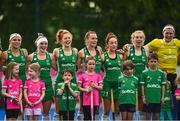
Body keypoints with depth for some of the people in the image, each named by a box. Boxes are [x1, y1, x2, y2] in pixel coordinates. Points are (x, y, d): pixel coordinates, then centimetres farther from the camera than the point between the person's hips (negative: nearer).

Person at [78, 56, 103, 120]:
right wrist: (85, 90, -16)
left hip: (95, 100, 2)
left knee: (93, 117, 8)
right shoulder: (83, 76, -1)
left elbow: (101, 87, 7)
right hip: (86, 101, -2)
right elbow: (79, 87, 0)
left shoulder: (98, 76, 6)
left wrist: (95, 86, -12)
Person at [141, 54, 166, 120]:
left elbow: (163, 86, 7)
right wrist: (143, 97, -3)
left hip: (158, 98, 2)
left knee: (157, 114, 6)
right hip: (148, 98, -2)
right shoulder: (145, 73, 0)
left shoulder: (161, 73, 5)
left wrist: (163, 97, 2)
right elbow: (143, 86, 1)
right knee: (148, 114, 3)